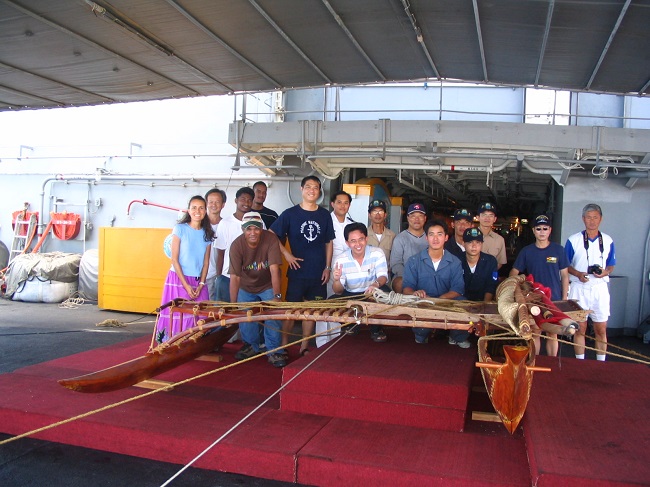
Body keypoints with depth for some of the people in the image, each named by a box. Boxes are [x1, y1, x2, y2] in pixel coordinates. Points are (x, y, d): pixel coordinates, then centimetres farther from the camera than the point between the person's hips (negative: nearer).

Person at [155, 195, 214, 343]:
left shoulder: (207, 234, 8)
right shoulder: (180, 229, -3)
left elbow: (206, 262, 9)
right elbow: (174, 260, -6)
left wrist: (201, 284, -3)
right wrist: (186, 285, -10)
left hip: (198, 281, 4)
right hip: (178, 278, -4)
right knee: (178, 314, -5)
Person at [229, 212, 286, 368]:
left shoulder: (270, 239, -27)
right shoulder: (236, 245, -23)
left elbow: (274, 269, -32)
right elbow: (234, 277, -24)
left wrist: (277, 296, -41)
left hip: (268, 286, -2)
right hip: (246, 287, 2)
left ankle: (274, 351, 1)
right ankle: (251, 347, 28)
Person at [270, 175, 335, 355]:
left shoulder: (325, 215, 6)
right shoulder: (290, 214, -2)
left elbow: (328, 243, 10)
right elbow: (271, 235, 0)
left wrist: (327, 267, 4)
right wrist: (286, 254, -8)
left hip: (318, 273, 3)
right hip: (297, 271, -3)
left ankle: (304, 346, 22)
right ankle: (284, 345, 15)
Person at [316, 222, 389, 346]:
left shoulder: (377, 254, -11)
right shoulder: (341, 261, -9)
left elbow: (383, 277, -21)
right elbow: (339, 291, -9)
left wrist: (376, 284, -46)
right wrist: (337, 280, -33)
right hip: (350, 296, 1)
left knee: (383, 290, -32)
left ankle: (376, 329, -7)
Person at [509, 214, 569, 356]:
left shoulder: (558, 250, 0)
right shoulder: (526, 251, 2)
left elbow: (564, 275, 3)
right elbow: (514, 272, 4)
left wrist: (564, 299, -1)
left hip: (554, 300, -1)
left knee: (552, 334, 7)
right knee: (534, 333, 7)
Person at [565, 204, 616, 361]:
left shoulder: (608, 241, 7)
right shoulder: (573, 240, 0)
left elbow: (611, 265, 12)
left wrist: (605, 272, -10)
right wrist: (578, 274, -16)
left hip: (600, 288, 2)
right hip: (579, 288, -2)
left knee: (601, 330, 4)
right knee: (580, 328, 3)